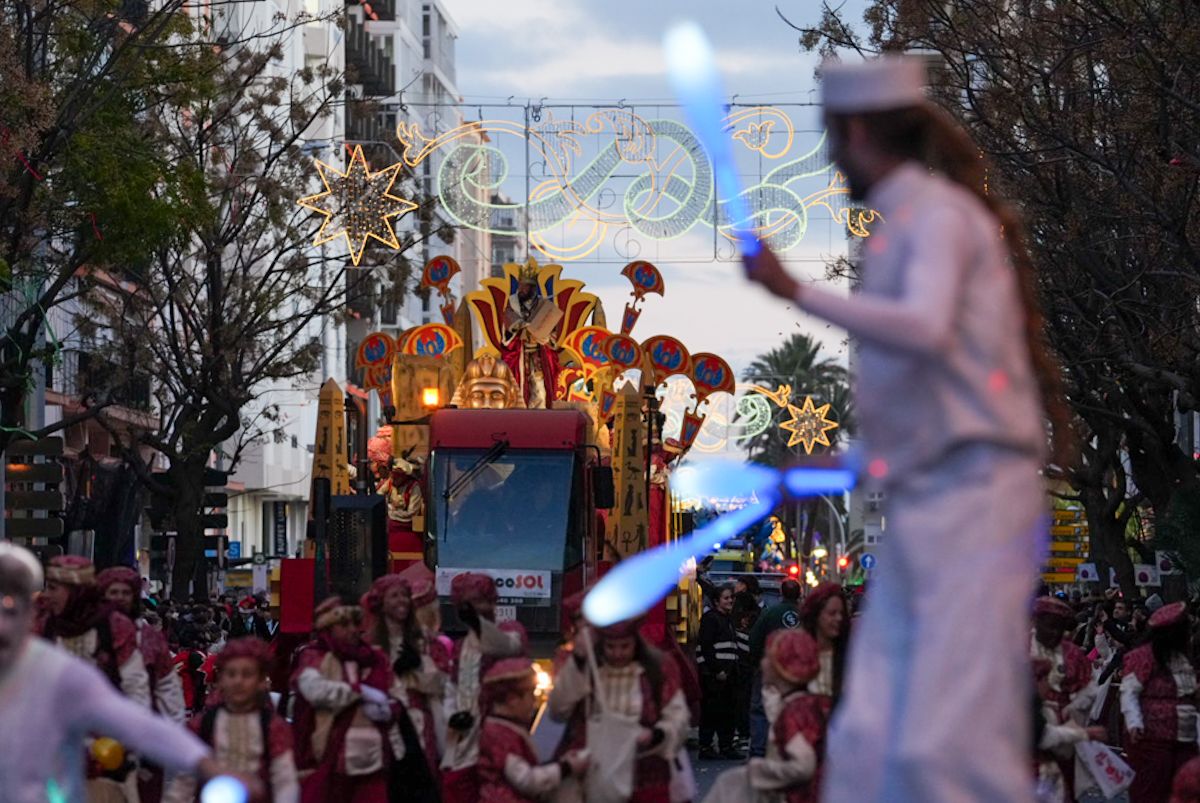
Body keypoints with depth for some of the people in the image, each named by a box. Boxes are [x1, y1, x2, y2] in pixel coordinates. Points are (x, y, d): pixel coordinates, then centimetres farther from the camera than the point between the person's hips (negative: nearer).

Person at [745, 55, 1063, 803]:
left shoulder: (938, 214, -8)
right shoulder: (901, 222, 17)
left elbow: (925, 331, -27)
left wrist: (799, 293, -25)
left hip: (972, 496, -9)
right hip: (921, 506, 9)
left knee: (949, 740, -14)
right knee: (868, 739, 4)